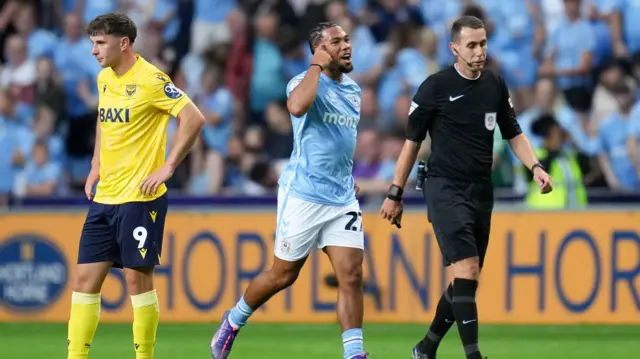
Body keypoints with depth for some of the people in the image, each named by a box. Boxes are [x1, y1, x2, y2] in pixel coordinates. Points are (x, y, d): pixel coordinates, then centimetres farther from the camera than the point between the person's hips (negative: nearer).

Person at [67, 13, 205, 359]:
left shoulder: (150, 79, -13)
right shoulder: (104, 79, 11)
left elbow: (194, 119, -16)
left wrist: (167, 168, -15)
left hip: (139, 197, -8)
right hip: (104, 197, 8)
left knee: (137, 278, -4)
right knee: (85, 278, 3)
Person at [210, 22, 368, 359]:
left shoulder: (353, 90, 11)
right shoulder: (305, 82, -11)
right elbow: (297, 107, -37)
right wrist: (317, 65, -26)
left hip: (342, 199, 6)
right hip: (303, 195, -6)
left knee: (351, 276, -6)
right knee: (283, 275, 6)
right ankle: (233, 321, 30)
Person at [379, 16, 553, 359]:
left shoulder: (495, 85, 6)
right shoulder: (435, 87, -7)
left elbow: (513, 134, 16)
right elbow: (412, 141, -1)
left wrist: (535, 166, -2)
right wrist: (395, 194, 0)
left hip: (481, 190, 6)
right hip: (445, 189, -6)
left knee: (466, 280, 10)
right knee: (467, 271, -19)